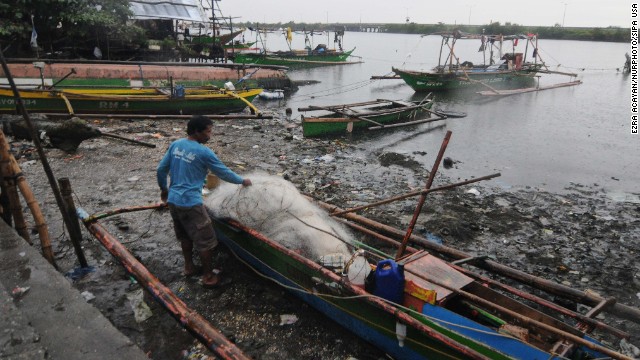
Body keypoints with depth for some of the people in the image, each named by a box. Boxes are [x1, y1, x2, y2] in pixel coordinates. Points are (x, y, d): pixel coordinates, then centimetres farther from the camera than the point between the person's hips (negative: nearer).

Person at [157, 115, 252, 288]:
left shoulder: (175, 145, 4)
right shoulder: (204, 152, -15)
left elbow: (161, 169, 10)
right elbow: (224, 173, -6)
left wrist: (163, 188, 25)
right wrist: (243, 181, 10)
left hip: (173, 200, 8)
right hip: (190, 203, -8)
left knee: (185, 236, 25)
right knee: (206, 241, 5)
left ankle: (189, 267, 39)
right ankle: (208, 277, 15)